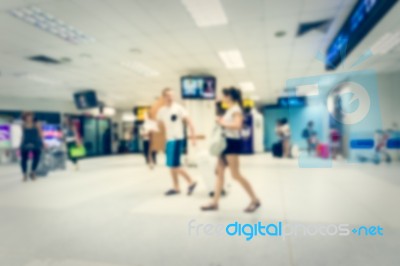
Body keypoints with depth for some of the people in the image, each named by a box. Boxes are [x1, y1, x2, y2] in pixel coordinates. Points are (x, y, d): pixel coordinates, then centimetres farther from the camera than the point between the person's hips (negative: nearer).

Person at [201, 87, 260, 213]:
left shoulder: (236, 109, -12)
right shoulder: (230, 109, 17)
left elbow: (237, 125, -27)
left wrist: (223, 123, -18)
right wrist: (220, 120, 4)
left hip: (232, 142, -10)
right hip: (225, 142, 10)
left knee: (236, 175, -6)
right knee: (219, 172, 8)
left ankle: (255, 200, 9)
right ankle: (215, 202, 14)